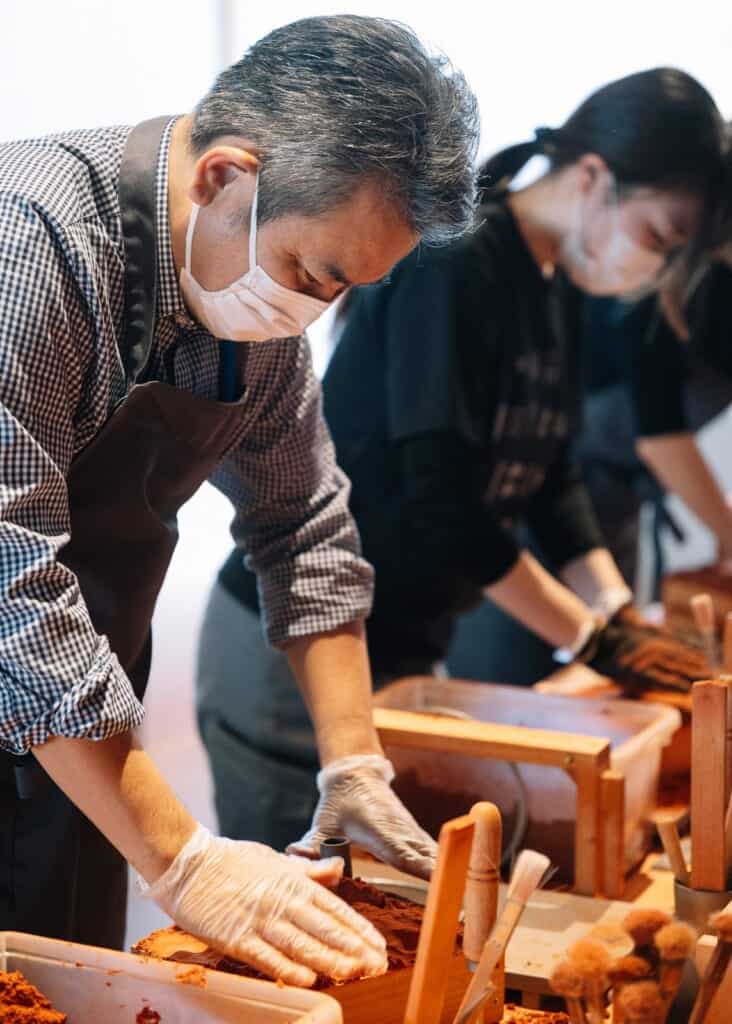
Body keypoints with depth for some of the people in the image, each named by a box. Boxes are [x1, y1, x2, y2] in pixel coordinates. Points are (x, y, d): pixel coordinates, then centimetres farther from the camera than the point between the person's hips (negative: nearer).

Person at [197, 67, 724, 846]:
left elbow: (550, 482, 9)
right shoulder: (453, 263, -20)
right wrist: (594, 637, -17)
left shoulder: (558, 291, 7)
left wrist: (619, 611, -2)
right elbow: (442, 500, -24)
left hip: (400, 652, 8)